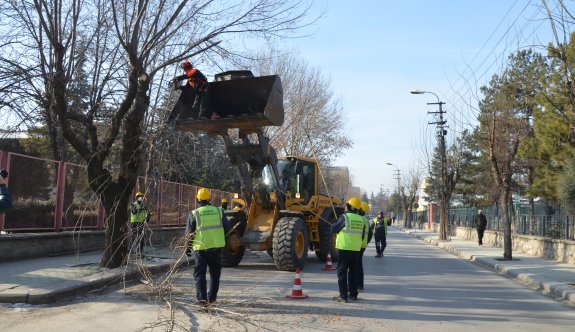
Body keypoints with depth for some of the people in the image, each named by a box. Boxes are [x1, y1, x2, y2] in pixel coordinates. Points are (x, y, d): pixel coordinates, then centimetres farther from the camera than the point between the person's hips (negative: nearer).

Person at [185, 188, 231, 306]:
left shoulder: (194, 214, -4)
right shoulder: (219, 211, 3)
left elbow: (189, 233, -1)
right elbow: (227, 229, 5)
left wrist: (188, 248, 12)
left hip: (201, 248, -2)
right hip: (217, 246, 2)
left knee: (200, 274, 6)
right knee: (215, 273, 18)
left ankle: (202, 298, -2)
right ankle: (212, 297, 25)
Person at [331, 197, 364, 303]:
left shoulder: (344, 217, -12)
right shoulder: (361, 220, 4)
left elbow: (333, 229, -4)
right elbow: (362, 235, 12)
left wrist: (335, 224, 16)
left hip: (345, 248, -5)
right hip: (356, 249, 5)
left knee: (342, 272, 1)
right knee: (353, 272, 16)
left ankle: (343, 296, -1)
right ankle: (353, 294, 21)